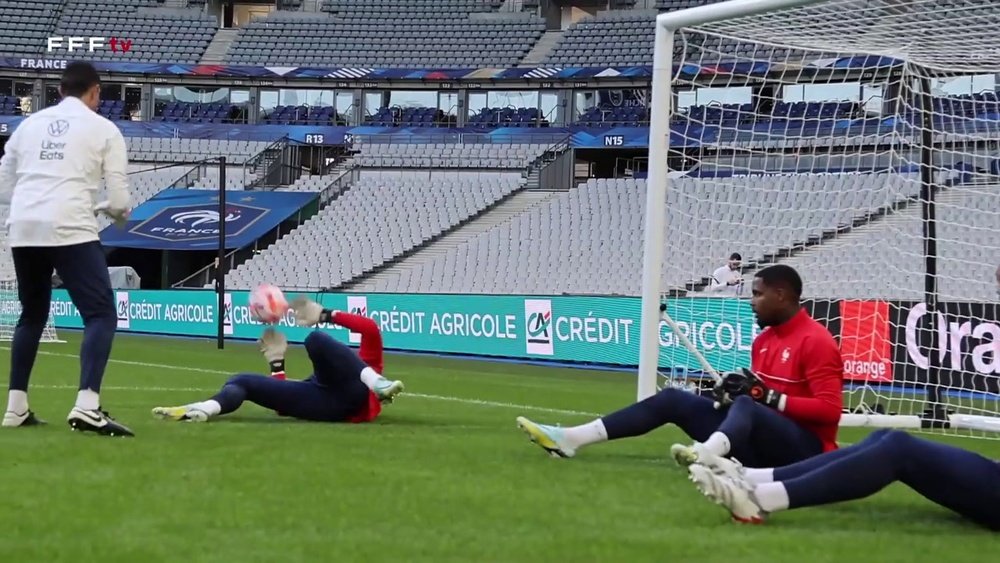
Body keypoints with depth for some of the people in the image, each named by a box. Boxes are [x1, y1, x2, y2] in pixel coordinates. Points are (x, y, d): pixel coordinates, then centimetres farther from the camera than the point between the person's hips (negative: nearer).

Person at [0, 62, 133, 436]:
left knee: (33, 315, 22)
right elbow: (119, 201, 2)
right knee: (101, 316, -3)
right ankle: (87, 406, -20)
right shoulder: (103, 129, 7)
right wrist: (117, 211, 25)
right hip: (70, 230, -5)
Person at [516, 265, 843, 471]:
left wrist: (770, 398, -21)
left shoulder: (816, 342, -12)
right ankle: (570, 439, -11)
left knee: (745, 407, -38)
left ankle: (707, 455, -74)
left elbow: (829, 409, -18)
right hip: (758, 447, 9)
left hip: (803, 449, -9)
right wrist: (734, 391, -1)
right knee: (672, 399, 1)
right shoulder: (764, 340, 16)